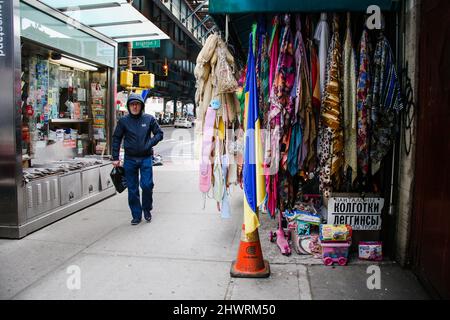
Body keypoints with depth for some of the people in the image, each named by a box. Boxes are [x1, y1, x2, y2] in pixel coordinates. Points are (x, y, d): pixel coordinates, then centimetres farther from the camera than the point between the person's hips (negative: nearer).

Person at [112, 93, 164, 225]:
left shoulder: (149, 119, -1)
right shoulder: (123, 120, 1)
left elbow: (159, 133, 6)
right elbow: (116, 138, 6)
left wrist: (149, 144, -10)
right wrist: (115, 158, 3)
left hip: (146, 158, -1)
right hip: (130, 159, 1)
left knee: (147, 185, -6)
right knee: (132, 189, 7)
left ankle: (147, 209, 20)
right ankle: (136, 215, 20)